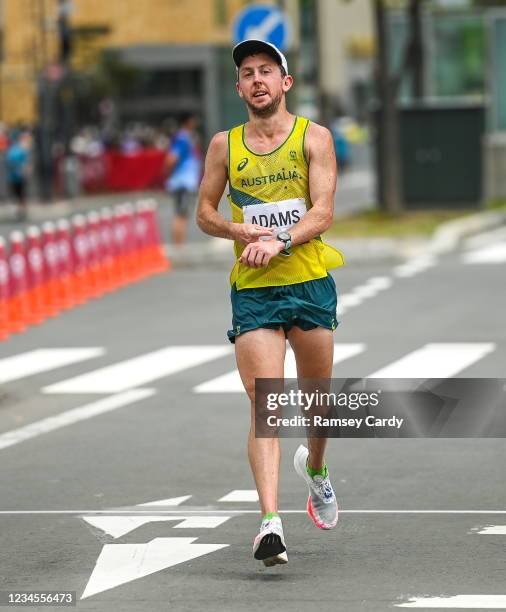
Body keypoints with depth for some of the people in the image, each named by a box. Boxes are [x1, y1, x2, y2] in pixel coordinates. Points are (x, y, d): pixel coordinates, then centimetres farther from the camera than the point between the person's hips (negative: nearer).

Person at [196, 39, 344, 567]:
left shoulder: (313, 137, 1)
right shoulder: (225, 145, 7)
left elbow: (323, 210, -9)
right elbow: (204, 212, 14)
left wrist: (279, 241, -26)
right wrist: (240, 231, -7)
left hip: (310, 283, 0)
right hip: (252, 291, 0)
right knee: (265, 406, -12)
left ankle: (315, 468, 47)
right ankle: (269, 522, -21)